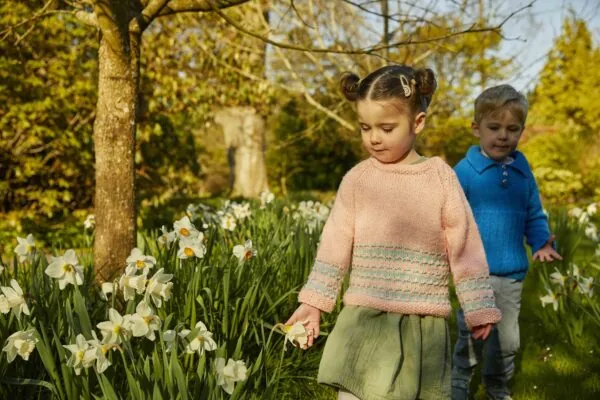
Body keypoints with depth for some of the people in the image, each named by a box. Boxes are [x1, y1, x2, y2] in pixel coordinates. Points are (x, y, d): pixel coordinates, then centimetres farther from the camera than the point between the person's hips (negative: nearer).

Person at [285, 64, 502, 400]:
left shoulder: (440, 176, -1)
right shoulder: (357, 179, 2)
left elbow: (464, 246, 2)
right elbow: (335, 247, 5)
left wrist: (479, 308, 2)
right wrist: (313, 303, 1)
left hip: (423, 325, 0)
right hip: (364, 321, 1)